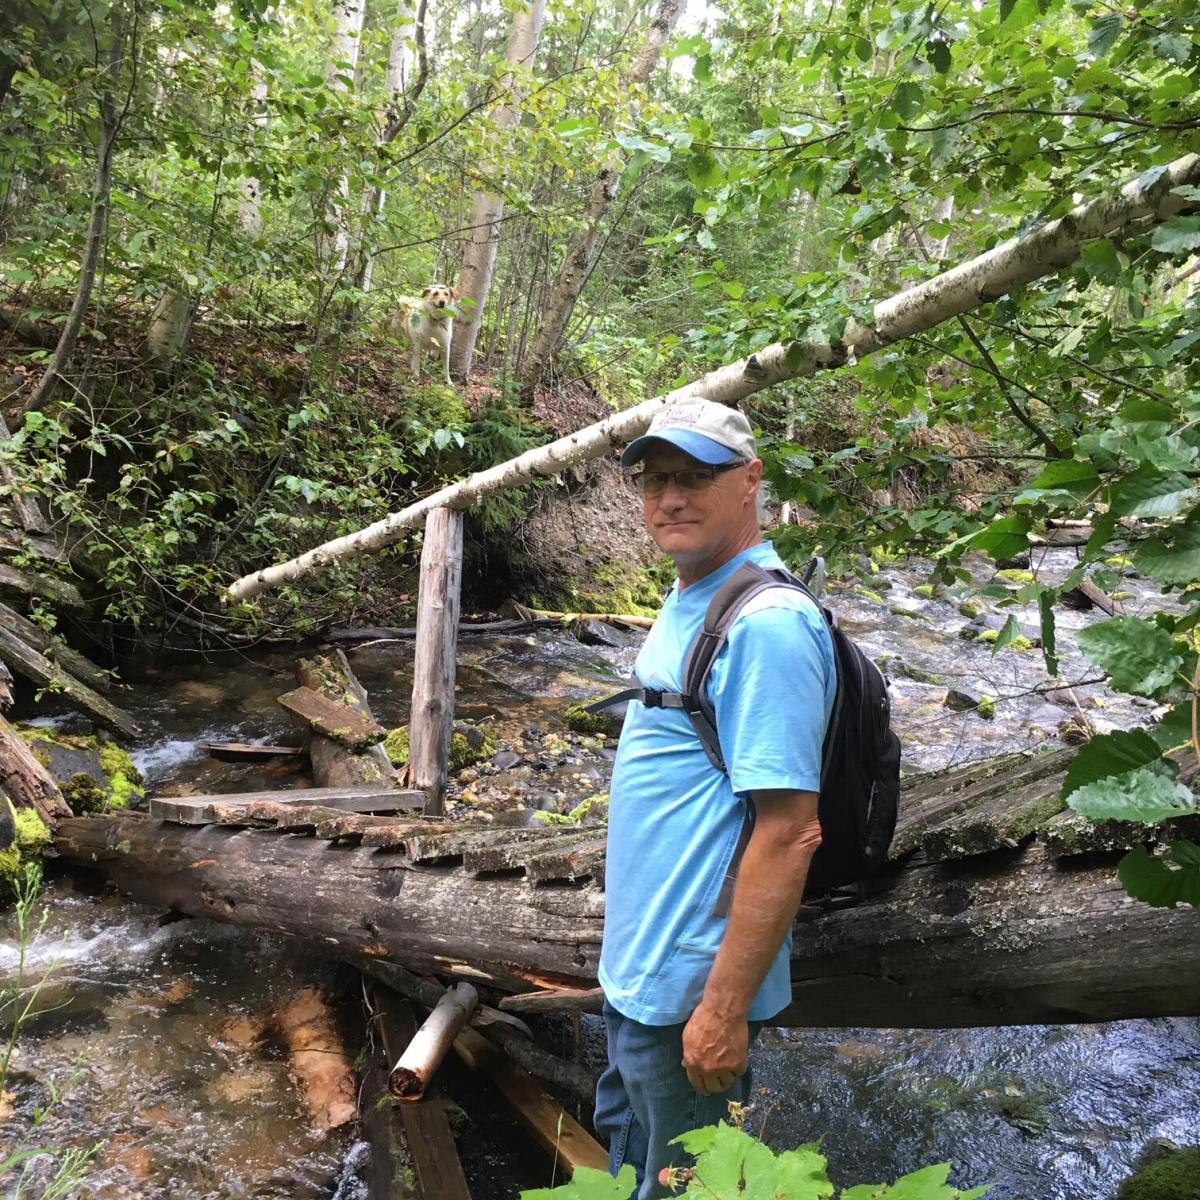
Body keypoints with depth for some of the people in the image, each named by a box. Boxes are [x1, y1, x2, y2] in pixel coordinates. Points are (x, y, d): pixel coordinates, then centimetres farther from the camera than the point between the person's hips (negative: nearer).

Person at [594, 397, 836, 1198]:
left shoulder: (766, 622, -24)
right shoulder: (686, 603, 6)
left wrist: (726, 1008, -24)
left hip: (691, 988, -9)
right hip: (638, 966, 9)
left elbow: (789, 831, -26)